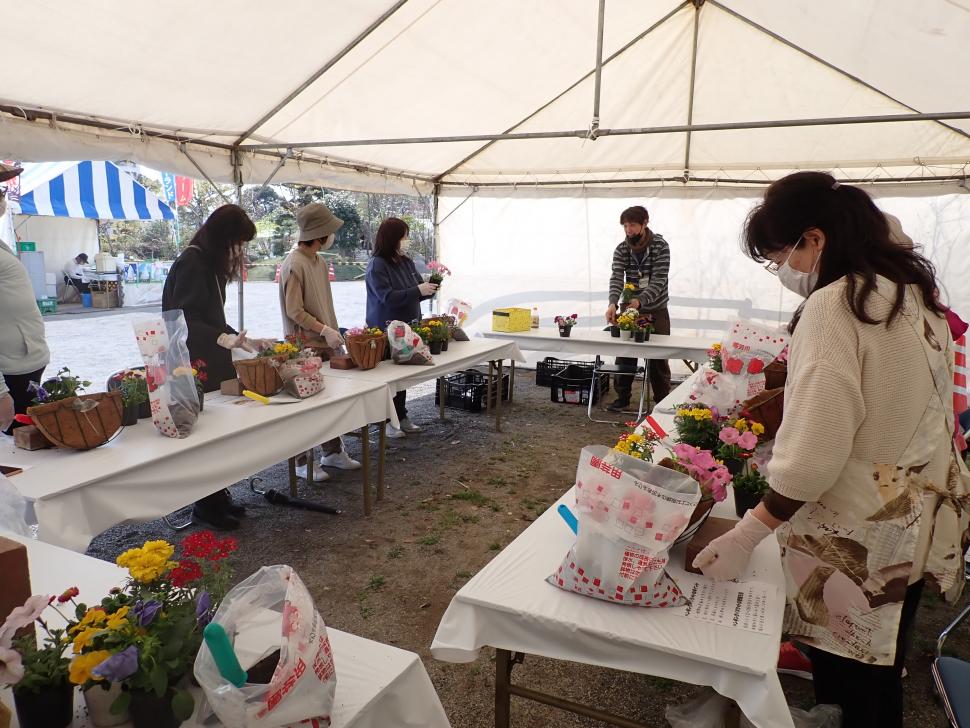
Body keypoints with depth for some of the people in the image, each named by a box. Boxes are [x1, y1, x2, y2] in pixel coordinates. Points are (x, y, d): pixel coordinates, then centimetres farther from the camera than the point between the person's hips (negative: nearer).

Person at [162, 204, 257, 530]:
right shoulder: (191, 262, -14)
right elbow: (184, 320, -19)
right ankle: (206, 505, 9)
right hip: (196, 365, -9)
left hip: (212, 361, 9)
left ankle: (217, 497, 21)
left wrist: (238, 337, 11)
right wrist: (223, 339, -27)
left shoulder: (211, 262, 15)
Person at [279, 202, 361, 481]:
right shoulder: (294, 265, -15)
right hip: (305, 346, -8)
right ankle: (302, 463, 12)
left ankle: (332, 452, 27)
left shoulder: (318, 261, 12)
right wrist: (325, 330, -19)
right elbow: (294, 311, -17)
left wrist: (332, 332, 12)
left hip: (324, 343, 8)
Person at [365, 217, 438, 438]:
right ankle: (386, 420, 13)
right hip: (386, 331, -7)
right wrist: (418, 291, -24)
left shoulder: (406, 262, 7)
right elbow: (388, 297, -22)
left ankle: (401, 416, 24)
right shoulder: (377, 265, -14)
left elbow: (416, 292, 15)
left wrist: (428, 289, -6)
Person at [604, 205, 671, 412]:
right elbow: (616, 279, -14)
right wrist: (613, 303, -33)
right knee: (624, 354, 3)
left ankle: (663, 400, 17)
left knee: (658, 358, 5)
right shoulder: (621, 250, -3)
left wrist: (639, 300, -35)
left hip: (656, 310, -2)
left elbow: (658, 280, -19)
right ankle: (622, 397, 16)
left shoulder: (660, 246, -11)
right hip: (630, 309, 3)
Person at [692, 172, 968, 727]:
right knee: (882, 672, 24)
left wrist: (744, 537, -21)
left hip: (858, 536, -8)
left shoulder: (832, 306, -22)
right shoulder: (915, 291, 5)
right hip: (921, 517, 9)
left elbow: (813, 455, -26)